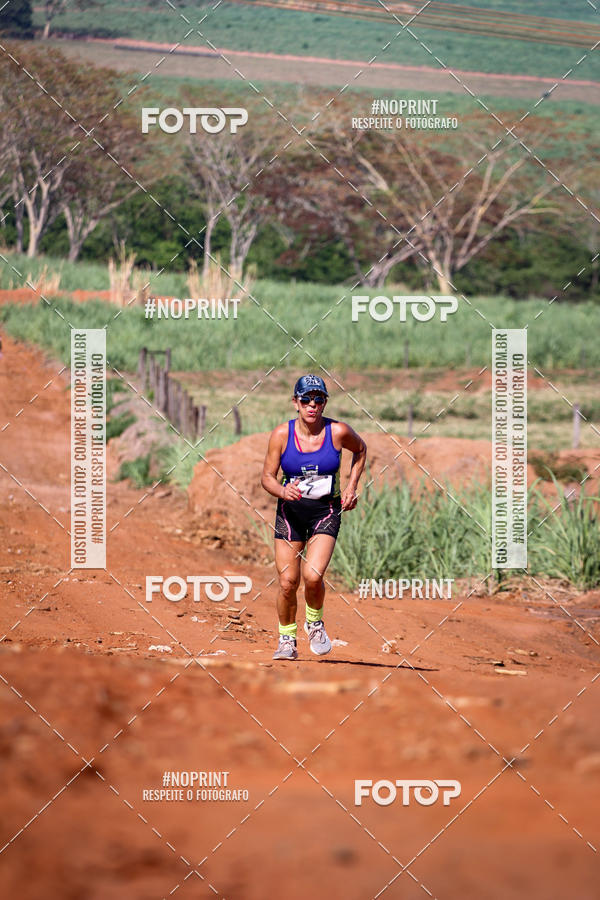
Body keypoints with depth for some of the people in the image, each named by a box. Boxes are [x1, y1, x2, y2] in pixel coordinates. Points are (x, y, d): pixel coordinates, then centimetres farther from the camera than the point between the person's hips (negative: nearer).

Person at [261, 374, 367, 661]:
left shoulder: (338, 432, -9)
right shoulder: (281, 434, -8)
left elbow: (360, 449, 13)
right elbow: (267, 477, -3)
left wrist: (351, 487, 4)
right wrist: (283, 491, -25)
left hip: (326, 512, -1)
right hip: (290, 511, 1)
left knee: (313, 575, -20)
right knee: (288, 582, -4)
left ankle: (315, 622, 11)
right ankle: (287, 639, 19)